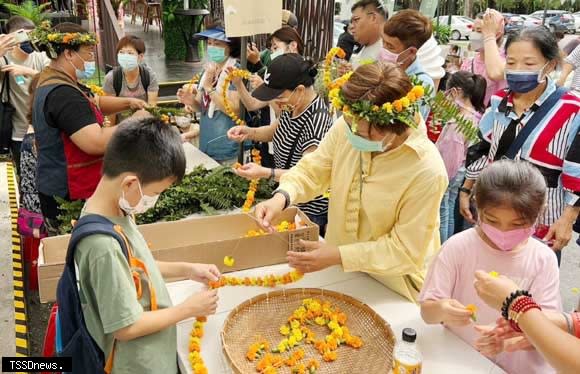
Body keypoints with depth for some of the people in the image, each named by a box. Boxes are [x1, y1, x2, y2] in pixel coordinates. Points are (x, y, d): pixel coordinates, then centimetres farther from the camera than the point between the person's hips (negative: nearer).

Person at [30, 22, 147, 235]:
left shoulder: (53, 81, 10)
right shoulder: (62, 94, -24)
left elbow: (94, 104, 22)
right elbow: (95, 143, -32)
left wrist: (128, 103, 6)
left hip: (60, 187, 10)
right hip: (68, 195, -10)